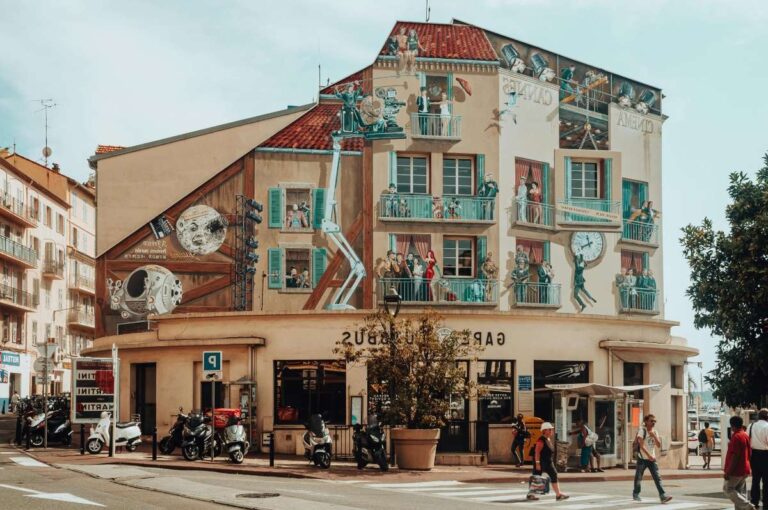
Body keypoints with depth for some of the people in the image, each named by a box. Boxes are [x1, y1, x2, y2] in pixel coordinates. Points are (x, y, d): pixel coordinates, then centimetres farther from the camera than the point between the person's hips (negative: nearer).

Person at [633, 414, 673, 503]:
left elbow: (659, 445, 2)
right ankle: (636, 494, 26)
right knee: (638, 477, 7)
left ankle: (663, 496, -14)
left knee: (657, 477, -7)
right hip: (642, 458, -5)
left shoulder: (655, 432, 9)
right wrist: (649, 455, -26)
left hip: (652, 459, 5)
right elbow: (641, 445, -18)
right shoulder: (642, 430, -10)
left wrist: (654, 436, -12)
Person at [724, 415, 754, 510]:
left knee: (728, 489, -2)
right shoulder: (746, 435, 11)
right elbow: (748, 454, 17)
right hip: (744, 469, 9)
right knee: (740, 491, 11)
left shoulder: (736, 437, -19)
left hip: (736, 470, -9)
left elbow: (735, 456, -23)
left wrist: (728, 472, -20)